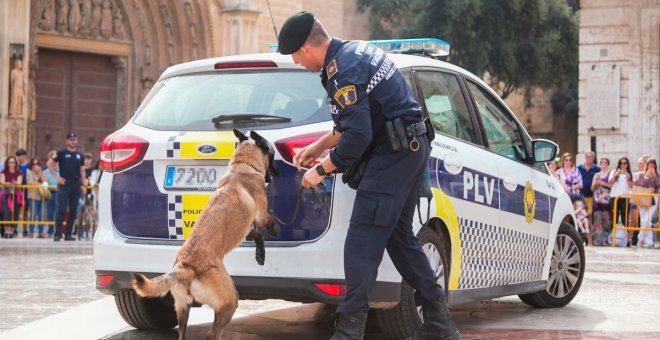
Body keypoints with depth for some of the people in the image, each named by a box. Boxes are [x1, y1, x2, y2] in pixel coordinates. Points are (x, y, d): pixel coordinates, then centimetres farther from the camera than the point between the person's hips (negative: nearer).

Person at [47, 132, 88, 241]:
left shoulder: (79, 155, 13)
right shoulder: (61, 153, 1)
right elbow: (50, 164, 1)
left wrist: (84, 185, 7)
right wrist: (57, 177, -6)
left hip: (76, 185, 4)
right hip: (64, 184, -4)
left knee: (73, 211, 5)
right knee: (62, 210, -9)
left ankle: (68, 234, 11)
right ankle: (58, 233, -6)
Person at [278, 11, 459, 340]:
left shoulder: (342, 71, -19)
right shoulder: (352, 52, 14)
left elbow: (358, 135, -23)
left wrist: (321, 169, -11)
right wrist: (318, 146, 25)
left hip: (394, 153, -11)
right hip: (412, 148, 11)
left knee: (361, 244, -11)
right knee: (399, 237, 16)